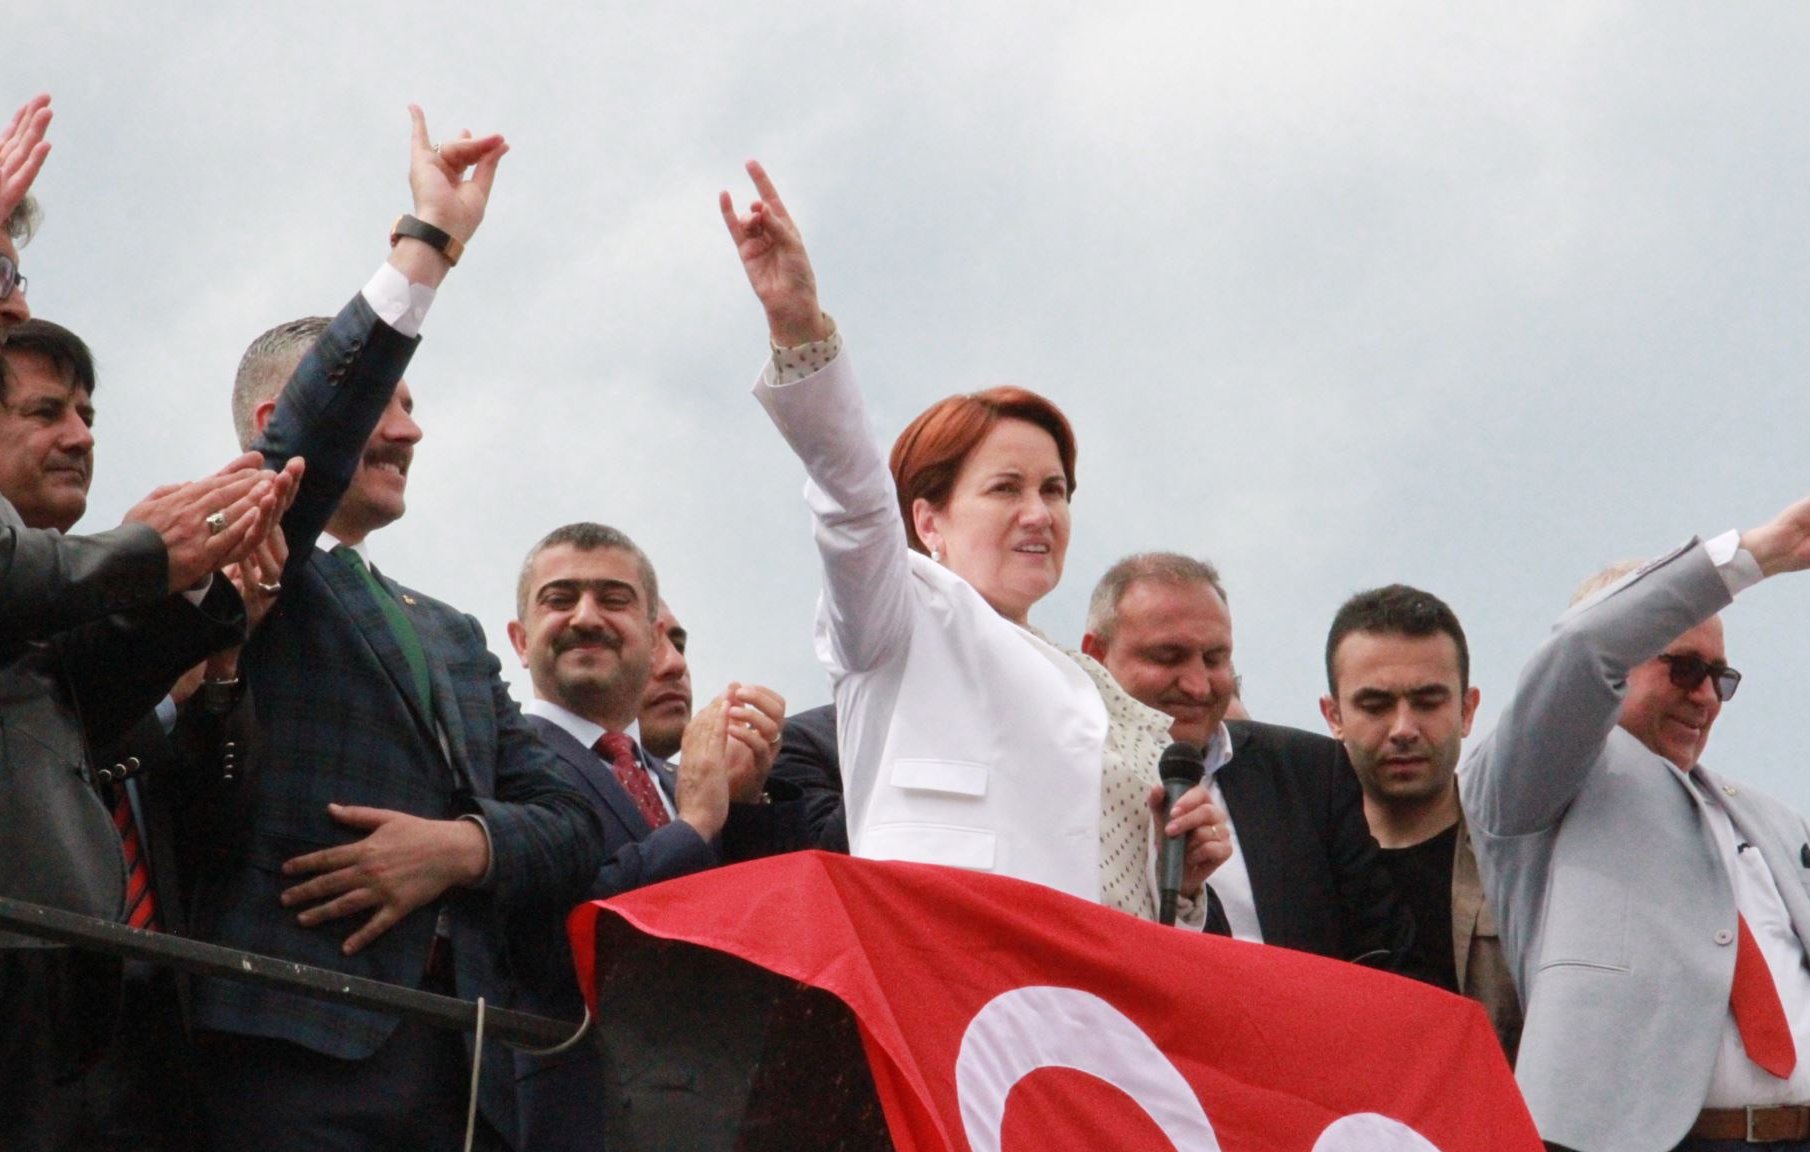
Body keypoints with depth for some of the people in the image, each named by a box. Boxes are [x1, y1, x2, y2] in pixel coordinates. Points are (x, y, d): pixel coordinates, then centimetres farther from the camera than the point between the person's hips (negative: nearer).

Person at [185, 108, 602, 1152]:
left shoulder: (453, 636, 27)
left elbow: (572, 830, 18)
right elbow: (310, 439, -11)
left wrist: (460, 847, -4)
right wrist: (430, 242, -12)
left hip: (465, 1064, 6)